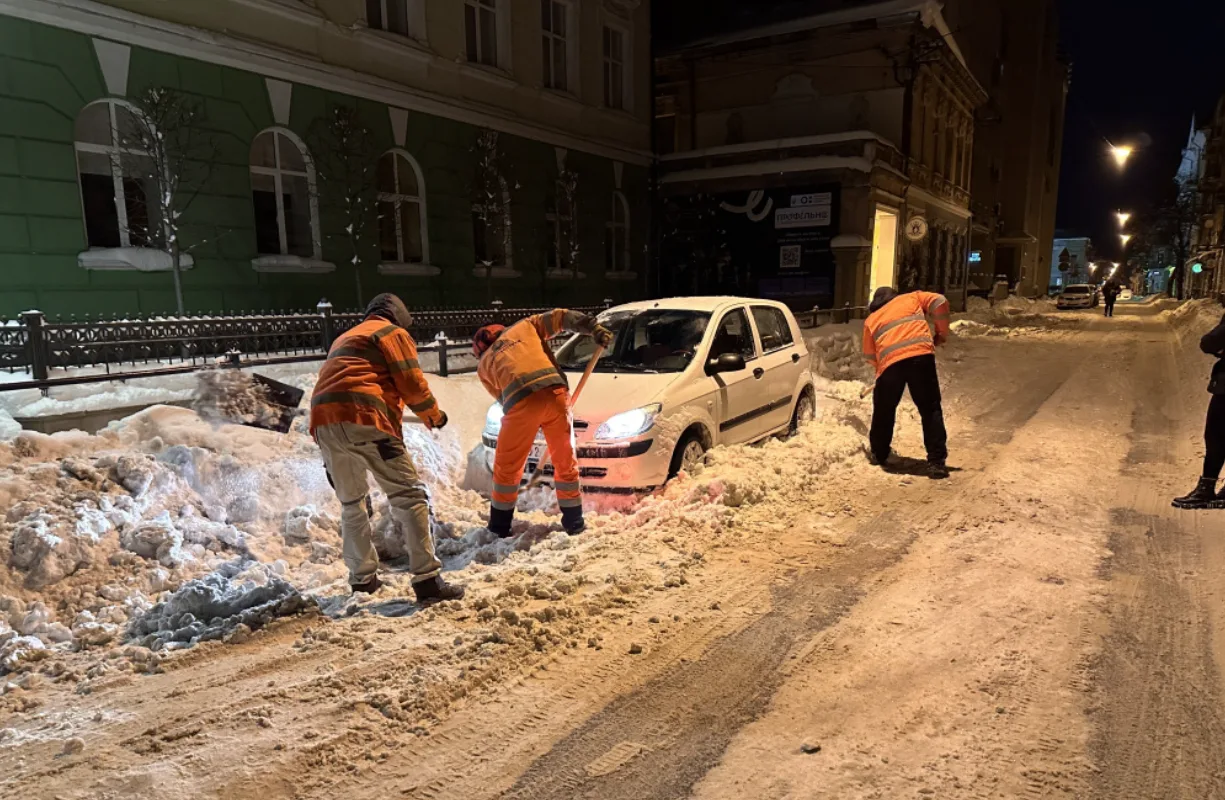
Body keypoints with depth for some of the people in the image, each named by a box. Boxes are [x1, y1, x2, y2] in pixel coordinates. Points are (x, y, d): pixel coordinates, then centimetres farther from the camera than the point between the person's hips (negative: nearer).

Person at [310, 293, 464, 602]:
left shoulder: (344, 339, 35)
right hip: (362, 419, -8)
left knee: (351, 503, 20)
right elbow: (412, 385, 2)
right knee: (409, 495, -5)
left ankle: (362, 578, 23)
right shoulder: (394, 333, 10)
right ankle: (427, 580, -10)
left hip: (323, 421, 8)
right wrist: (434, 415, 17)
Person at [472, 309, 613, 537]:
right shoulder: (524, 326, 30)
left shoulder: (484, 363, 28)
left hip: (522, 402, -1)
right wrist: (595, 328, 19)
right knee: (565, 462, 17)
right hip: (554, 393, 1)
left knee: (507, 467, 16)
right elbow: (561, 317, 22)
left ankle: (500, 527, 25)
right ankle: (574, 524, 24)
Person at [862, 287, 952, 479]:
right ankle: (936, 462, 0)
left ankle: (878, 455, 32)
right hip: (921, 355, -1)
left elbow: (870, 355, 24)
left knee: (883, 411, 19)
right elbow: (939, 302, 10)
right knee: (930, 410, 5)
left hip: (890, 362, 1)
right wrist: (942, 333, 20)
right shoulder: (912, 298, 26)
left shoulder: (871, 319, 26)